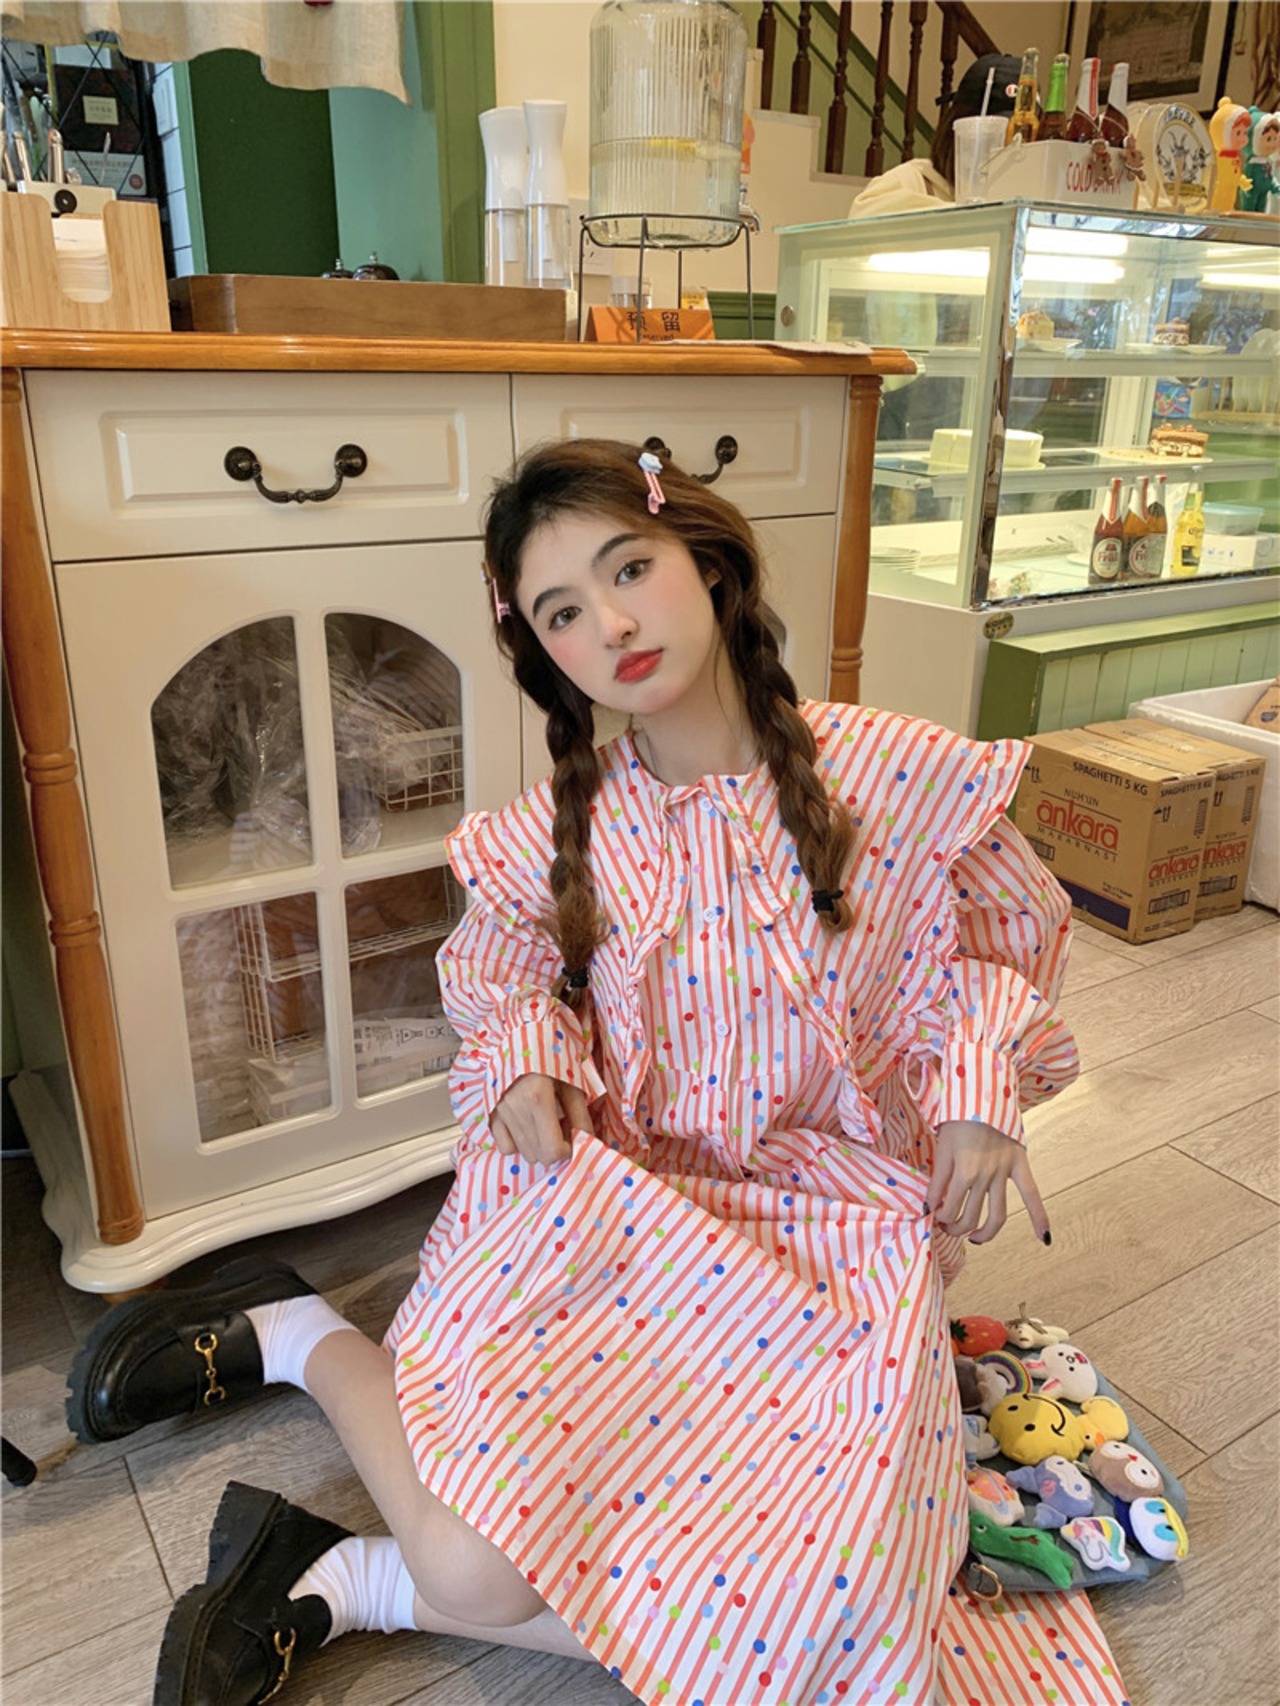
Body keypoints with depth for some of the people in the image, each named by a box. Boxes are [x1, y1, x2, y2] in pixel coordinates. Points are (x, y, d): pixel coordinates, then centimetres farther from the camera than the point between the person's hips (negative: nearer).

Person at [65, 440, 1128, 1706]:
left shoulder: (903, 780, -9)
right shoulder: (560, 835, -5)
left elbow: (998, 938, 8)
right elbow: (501, 962, 15)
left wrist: (976, 1085, -10)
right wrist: (522, 1055, -7)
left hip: (827, 1220, 1)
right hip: (609, 1199, 0)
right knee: (473, 1564, -17)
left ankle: (349, 1581, 1)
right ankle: (294, 1336, 14)